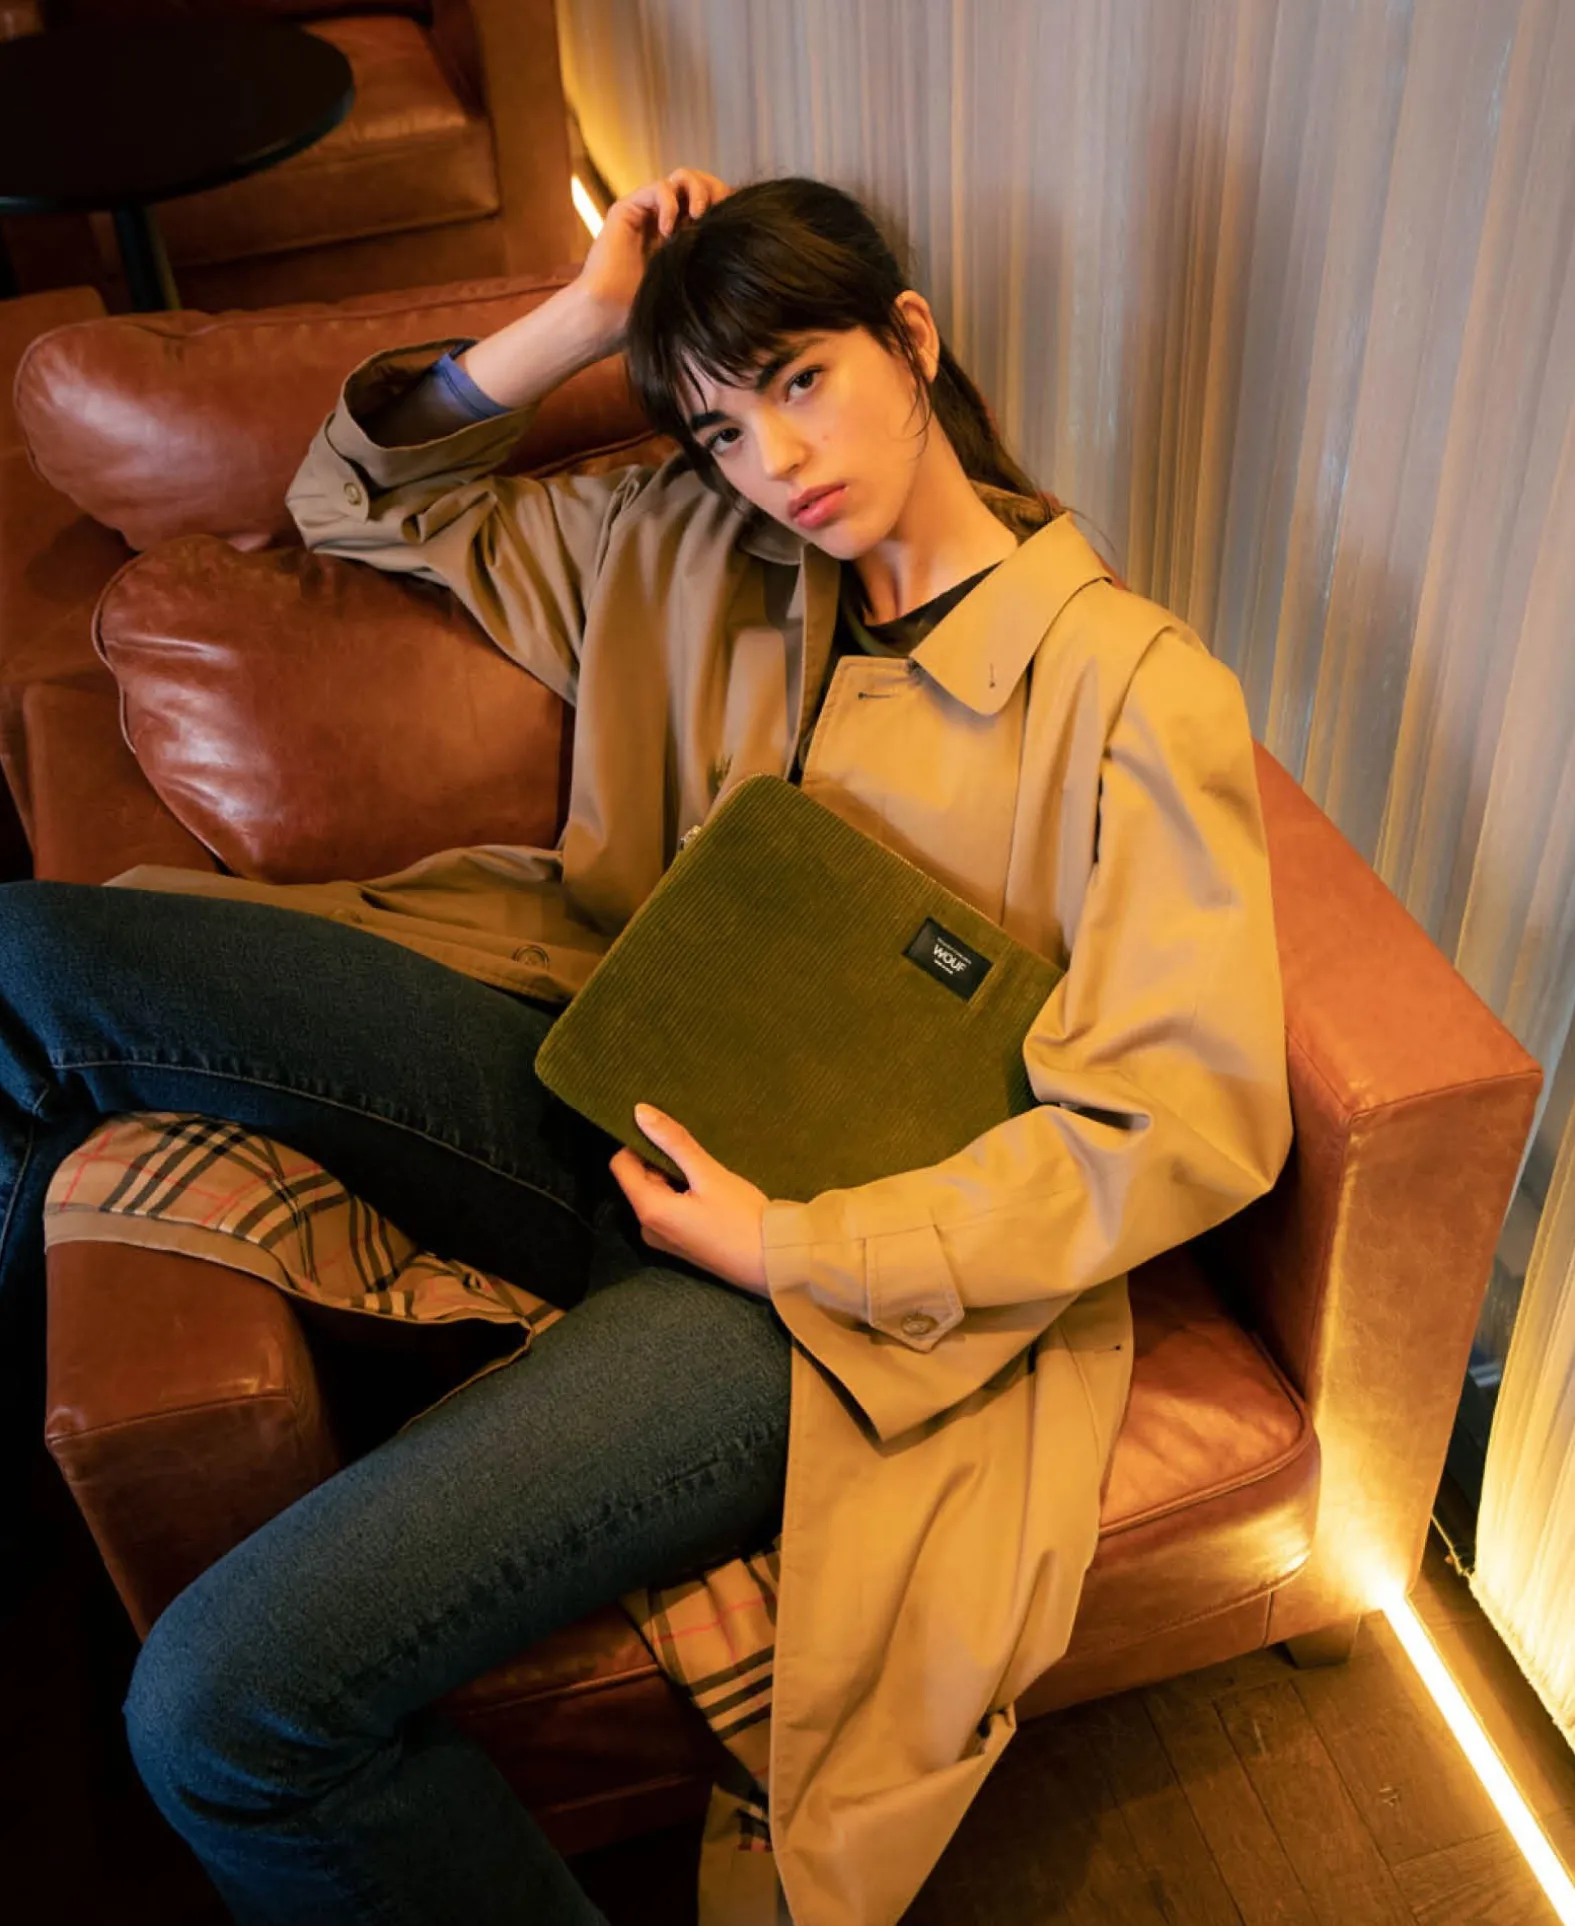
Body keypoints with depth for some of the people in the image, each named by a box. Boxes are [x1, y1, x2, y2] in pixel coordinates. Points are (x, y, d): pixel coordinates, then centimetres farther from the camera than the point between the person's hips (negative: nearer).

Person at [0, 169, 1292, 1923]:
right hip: (615, 1095, 7)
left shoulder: (1132, 688, -8)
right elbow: (358, 500, 18)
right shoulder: (696, 554, 10)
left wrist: (791, 1245, -16)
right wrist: (585, 315, 4)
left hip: (843, 1268, -6)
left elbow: (1191, 1120, -14)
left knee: (228, 1704, -25)